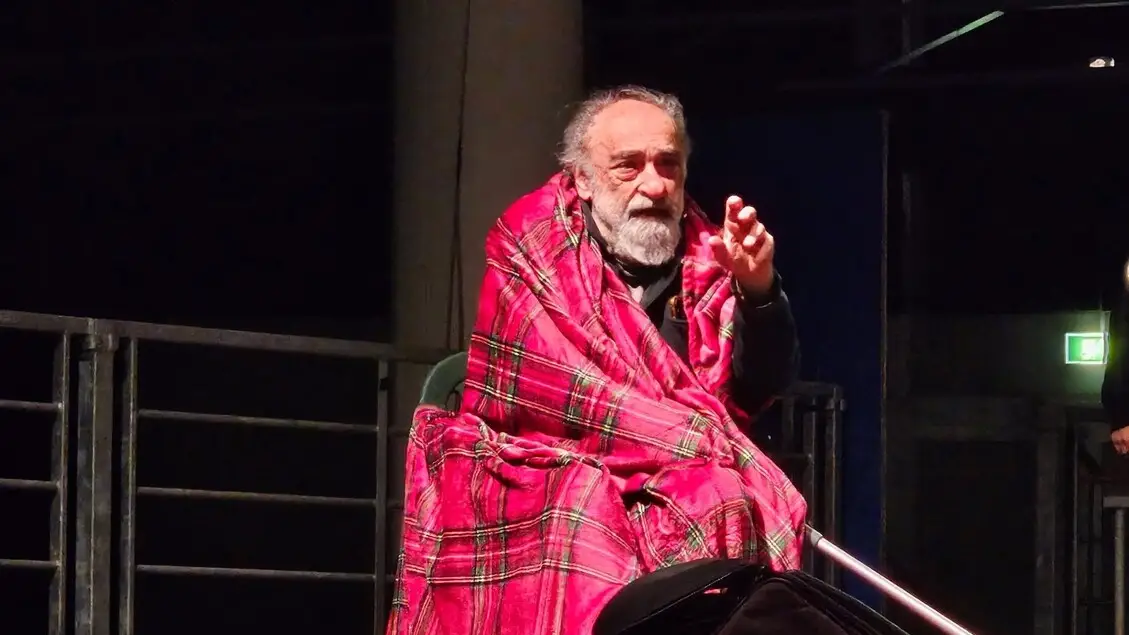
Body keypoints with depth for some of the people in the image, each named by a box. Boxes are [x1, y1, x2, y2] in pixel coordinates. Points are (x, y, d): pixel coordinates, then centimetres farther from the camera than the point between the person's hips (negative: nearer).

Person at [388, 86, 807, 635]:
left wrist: (756, 290, -18)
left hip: (673, 494, 3)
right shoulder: (531, 251, 1)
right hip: (539, 491, -3)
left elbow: (763, 387, 1)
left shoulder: (705, 260, 10)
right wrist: (700, 446, -16)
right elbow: (562, 394, -11)